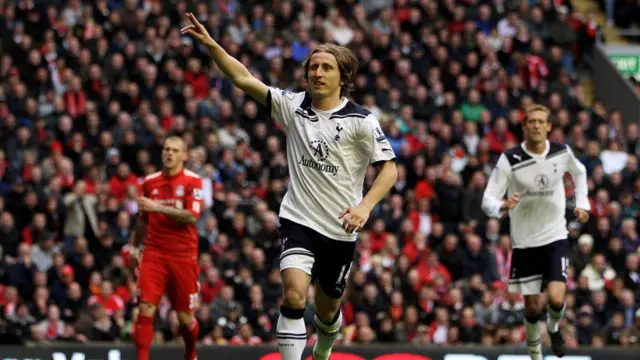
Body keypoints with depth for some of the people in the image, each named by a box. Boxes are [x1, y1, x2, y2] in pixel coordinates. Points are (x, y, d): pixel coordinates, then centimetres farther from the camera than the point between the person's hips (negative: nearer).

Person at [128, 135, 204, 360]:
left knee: (185, 316, 6)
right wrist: (134, 248, 21)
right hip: (154, 254, 2)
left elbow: (192, 217, -17)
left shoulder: (193, 181, -3)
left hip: (183, 255, -2)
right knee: (146, 309, -14)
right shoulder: (150, 182, 9)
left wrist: (159, 207, -24)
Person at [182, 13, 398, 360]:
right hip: (299, 221, 0)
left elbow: (389, 168, -8)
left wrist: (365, 206, -25)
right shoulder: (292, 105, -1)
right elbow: (242, 78, -5)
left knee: (328, 309, 16)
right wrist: (210, 43, -17)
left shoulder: (360, 120, -8)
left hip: (340, 229, 0)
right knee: (294, 294, -24)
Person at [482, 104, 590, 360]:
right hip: (524, 242, 0)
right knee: (532, 307, 6)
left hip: (555, 237, 1)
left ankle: (554, 328, 17)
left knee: (556, 298, -17)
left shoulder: (562, 153, -5)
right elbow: (487, 201, -15)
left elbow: (579, 172, 20)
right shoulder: (509, 159, -13)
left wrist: (582, 203, 10)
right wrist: (503, 206, -36)